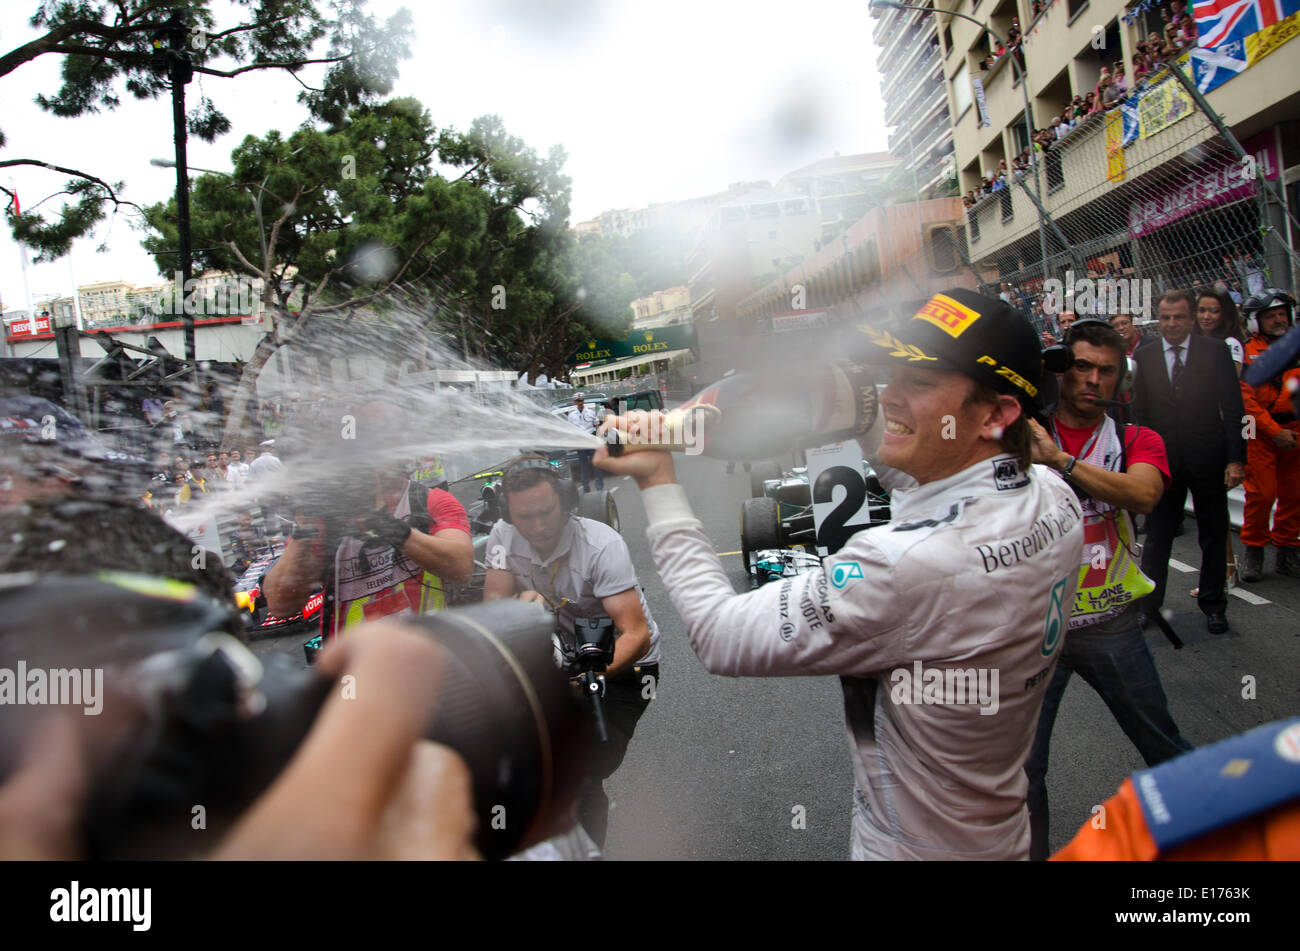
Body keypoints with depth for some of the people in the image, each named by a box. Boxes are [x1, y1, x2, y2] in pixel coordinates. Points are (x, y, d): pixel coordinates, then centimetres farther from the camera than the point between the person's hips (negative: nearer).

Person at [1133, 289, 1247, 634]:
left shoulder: (1215, 351, -1)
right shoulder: (1143, 355, 3)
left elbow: (1233, 409, -2)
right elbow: (1139, 411, 5)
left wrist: (1236, 459, -8)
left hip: (1208, 460, 0)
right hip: (1162, 460, 1)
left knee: (1213, 537, 12)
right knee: (1156, 537, 6)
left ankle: (1213, 604, 27)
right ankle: (1148, 603, 17)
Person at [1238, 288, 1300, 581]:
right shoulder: (1247, 353, -1)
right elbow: (1247, 400, -6)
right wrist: (1276, 432, -11)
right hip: (1261, 433, -4)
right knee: (1261, 493, -6)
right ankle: (1254, 552, 8)